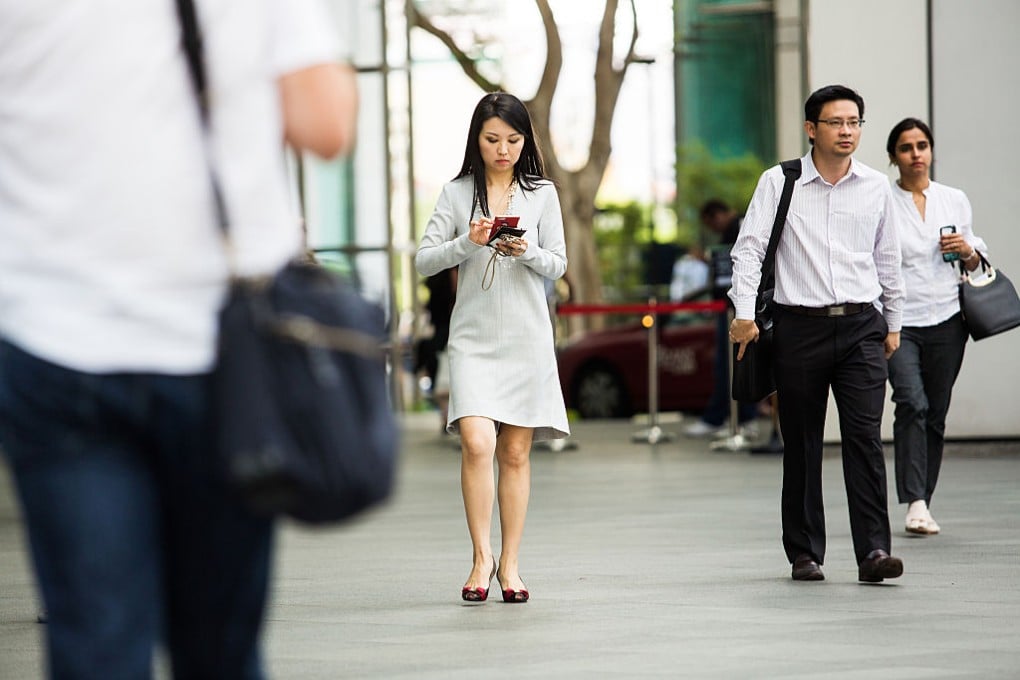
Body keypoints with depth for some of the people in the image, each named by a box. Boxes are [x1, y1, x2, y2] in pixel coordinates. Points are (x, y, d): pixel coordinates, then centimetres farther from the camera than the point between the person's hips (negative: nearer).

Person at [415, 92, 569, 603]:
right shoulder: (457, 194, 4)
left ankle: (510, 564, 12)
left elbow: (558, 264, 6)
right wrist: (468, 243, -16)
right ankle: (481, 557, -7)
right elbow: (423, 261, 0)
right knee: (477, 442, -17)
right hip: (473, 336, -1)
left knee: (516, 452, 4)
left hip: (527, 336, 1)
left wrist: (528, 252, -14)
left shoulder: (542, 194, 6)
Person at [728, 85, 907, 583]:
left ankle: (873, 551, -12)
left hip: (861, 324, 1)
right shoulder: (778, 183, 1)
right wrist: (744, 314, -12)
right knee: (801, 444, 4)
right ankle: (804, 554, 13)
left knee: (865, 438, -9)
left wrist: (893, 324, 20)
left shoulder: (876, 187, 9)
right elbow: (749, 248, -2)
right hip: (799, 325, -1)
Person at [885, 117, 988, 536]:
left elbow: (974, 264, 19)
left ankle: (923, 503, 15)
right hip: (898, 322, -3)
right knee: (912, 403, -21)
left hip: (946, 318, 3)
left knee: (936, 414, 5)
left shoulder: (955, 201, 11)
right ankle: (914, 502, -24)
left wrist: (966, 251, -3)